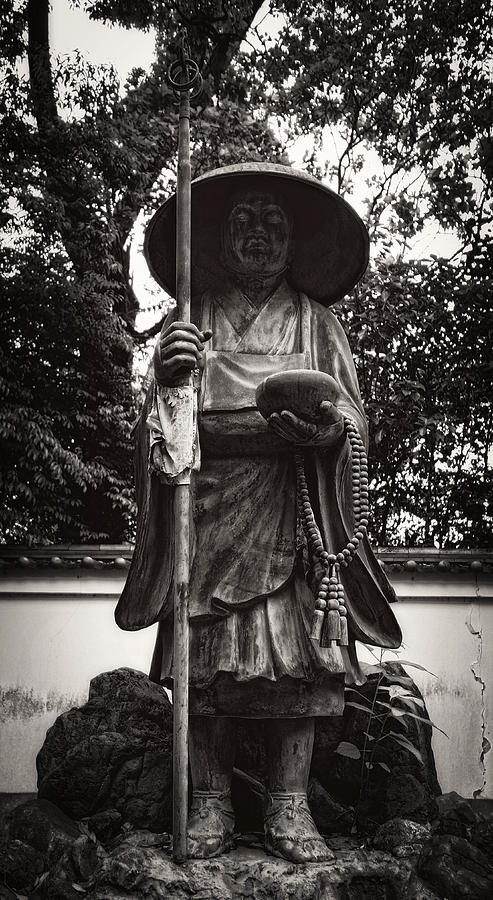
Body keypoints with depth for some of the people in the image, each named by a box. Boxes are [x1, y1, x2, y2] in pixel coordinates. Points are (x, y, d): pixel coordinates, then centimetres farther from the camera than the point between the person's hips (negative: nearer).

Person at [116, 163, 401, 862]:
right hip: (207, 503, 0)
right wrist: (168, 374, -10)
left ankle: (290, 809, 1)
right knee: (209, 656, -4)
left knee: (294, 652, -8)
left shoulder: (315, 321, 16)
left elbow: (351, 412, 9)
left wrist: (317, 422, -14)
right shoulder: (193, 318, 16)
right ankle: (211, 805, 6)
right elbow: (163, 418, 11)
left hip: (289, 504, 0)